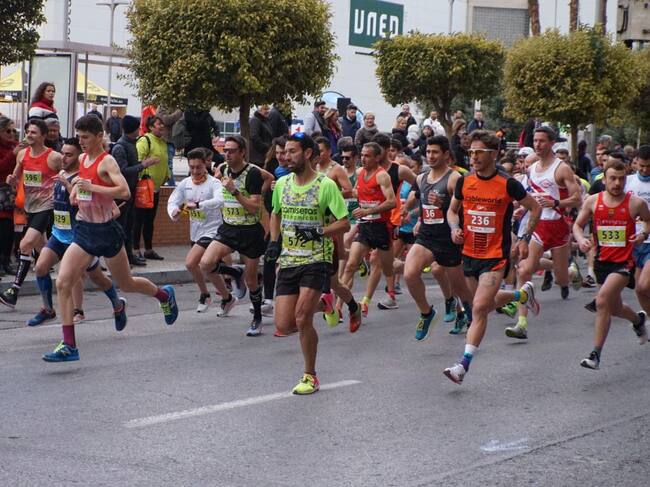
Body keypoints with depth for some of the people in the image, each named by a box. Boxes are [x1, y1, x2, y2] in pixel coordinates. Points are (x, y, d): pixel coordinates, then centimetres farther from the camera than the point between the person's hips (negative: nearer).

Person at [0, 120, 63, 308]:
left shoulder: (54, 157, -12)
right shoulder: (22, 154, 5)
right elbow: (16, 178, 17)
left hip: (46, 206, -7)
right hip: (30, 206, 7)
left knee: (26, 245, -17)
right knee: (40, 248, 19)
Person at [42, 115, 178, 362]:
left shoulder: (107, 161, -14)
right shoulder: (82, 159, 8)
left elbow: (124, 191, -29)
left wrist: (90, 187, -27)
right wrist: (76, 189, 12)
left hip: (106, 231, -6)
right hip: (83, 230, 6)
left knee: (126, 284, 12)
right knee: (63, 283, -11)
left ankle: (164, 295, 45)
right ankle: (69, 346, -10)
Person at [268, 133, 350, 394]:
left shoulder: (326, 185, -8)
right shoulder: (282, 183, 8)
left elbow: (344, 224, -7)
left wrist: (318, 232, -20)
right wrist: (275, 241, 11)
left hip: (316, 260, -5)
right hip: (288, 261, 5)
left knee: (302, 319, -17)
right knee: (284, 325, -2)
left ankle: (310, 376, 1)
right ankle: (320, 304, 31)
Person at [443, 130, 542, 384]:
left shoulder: (508, 184, -11)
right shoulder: (464, 182, 0)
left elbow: (535, 208, 3)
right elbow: (452, 210, 16)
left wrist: (525, 239, -2)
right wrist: (455, 228, -4)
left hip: (495, 257, -6)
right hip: (470, 253, 6)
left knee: (479, 308, -17)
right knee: (486, 302, 21)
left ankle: (464, 364, -16)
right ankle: (524, 293, 51)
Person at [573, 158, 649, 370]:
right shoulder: (593, 201, -1)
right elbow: (578, 225, 10)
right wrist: (581, 240, -10)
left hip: (624, 261, -5)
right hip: (602, 260, 5)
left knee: (602, 301, -22)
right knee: (614, 308, 19)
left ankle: (596, 354, -16)